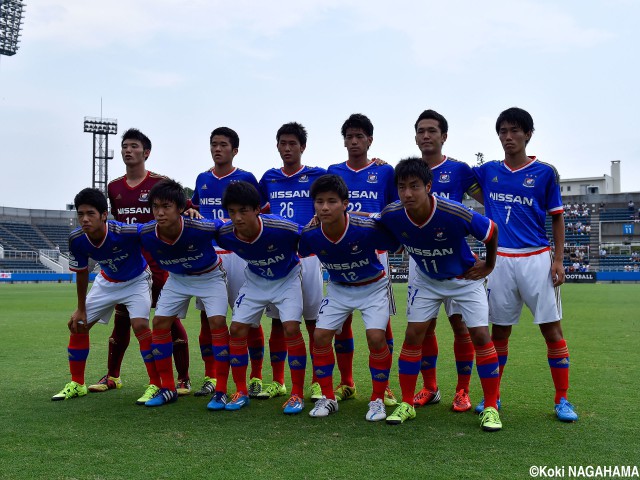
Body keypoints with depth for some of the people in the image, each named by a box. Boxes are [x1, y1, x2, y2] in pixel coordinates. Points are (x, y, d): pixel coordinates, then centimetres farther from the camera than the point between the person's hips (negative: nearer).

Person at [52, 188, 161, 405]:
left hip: (136, 280, -5)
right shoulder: (76, 239, -21)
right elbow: (81, 273, -5)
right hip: (107, 281, 5)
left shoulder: (124, 232, -38)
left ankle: (155, 385, -12)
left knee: (140, 325, -25)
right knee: (77, 325, 4)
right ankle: (77, 384, 21)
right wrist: (81, 308, 1)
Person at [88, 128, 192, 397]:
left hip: (157, 261, -4)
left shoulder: (159, 183, -2)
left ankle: (183, 379, 5)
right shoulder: (114, 187, 12)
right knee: (121, 319, 11)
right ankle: (112, 377, 25)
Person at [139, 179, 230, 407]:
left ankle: (221, 391, -8)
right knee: (160, 322, -4)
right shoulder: (146, 233, -25)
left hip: (210, 276, -4)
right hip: (177, 278, 4)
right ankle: (167, 388, 9)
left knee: (217, 322, -18)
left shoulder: (200, 228, -38)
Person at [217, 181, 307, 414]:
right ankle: (241, 392, 12)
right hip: (254, 280, 4)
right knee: (237, 329, -4)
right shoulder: (225, 234, -24)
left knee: (291, 328, -18)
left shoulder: (282, 228, -36)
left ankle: (297, 394, -4)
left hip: (287, 278, -4)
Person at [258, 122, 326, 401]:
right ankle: (277, 382, 17)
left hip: (307, 255, -3)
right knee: (278, 321, 8)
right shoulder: (269, 179, 13)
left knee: (314, 321, -1)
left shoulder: (317, 176, 4)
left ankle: (317, 383, 8)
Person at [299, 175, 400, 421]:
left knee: (376, 337, -17)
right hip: (339, 288, 3)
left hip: (373, 286, -3)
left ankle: (378, 399, 4)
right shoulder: (309, 234, -23)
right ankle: (328, 398, 12)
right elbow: (297, 254, 1)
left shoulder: (367, 229, -33)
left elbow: (399, 245, -17)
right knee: (320, 336, -6)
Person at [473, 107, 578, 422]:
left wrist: (558, 260, -3)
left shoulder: (545, 172, 2)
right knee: (499, 330, 8)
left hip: (536, 259, -2)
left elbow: (557, 218, 5)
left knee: (551, 328, -1)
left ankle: (562, 400, 10)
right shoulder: (488, 171, 8)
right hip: (500, 260, 2)